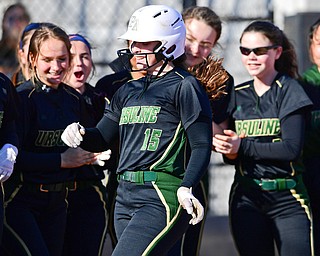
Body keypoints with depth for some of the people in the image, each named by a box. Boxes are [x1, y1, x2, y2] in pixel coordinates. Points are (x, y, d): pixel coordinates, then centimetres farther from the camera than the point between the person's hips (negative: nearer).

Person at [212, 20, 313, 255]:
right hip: (246, 198, 4)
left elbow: (292, 148, -13)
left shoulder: (289, 91, -3)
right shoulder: (237, 96, 12)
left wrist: (243, 147, -15)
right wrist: (228, 150, -8)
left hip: (287, 199, -4)